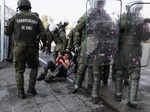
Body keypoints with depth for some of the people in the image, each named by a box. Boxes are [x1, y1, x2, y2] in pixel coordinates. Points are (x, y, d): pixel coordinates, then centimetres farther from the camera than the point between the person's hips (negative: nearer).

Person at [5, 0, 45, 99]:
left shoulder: (15, 17, 1)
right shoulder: (36, 18, 5)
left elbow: (7, 32, 6)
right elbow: (43, 33, 0)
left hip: (19, 49, 0)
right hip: (32, 49, 1)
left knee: (19, 71, 14)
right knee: (34, 68, 22)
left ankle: (21, 93, 11)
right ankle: (31, 89, 15)